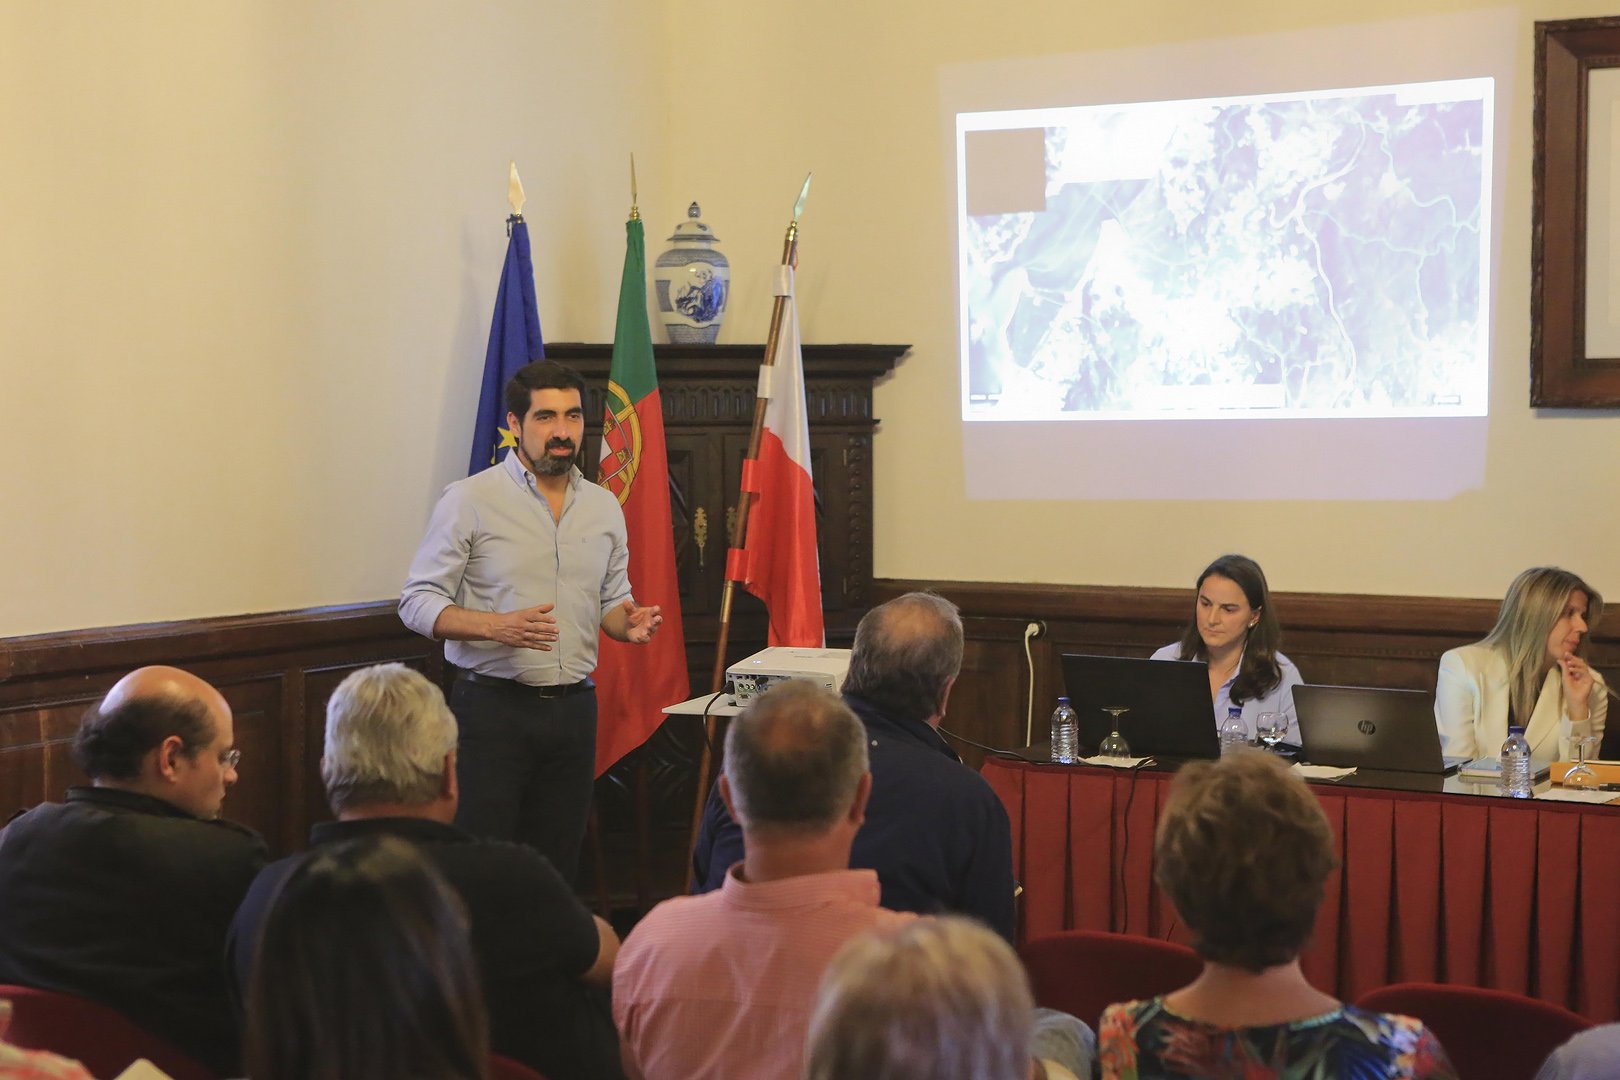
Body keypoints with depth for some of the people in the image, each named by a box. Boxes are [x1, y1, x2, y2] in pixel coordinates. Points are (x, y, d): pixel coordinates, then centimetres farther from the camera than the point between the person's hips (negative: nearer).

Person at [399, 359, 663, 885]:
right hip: (493, 707, -5)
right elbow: (417, 603, -6)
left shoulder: (603, 506, 11)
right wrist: (497, 627, -23)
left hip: (574, 707, 5)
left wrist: (629, 622, -4)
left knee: (557, 870, 9)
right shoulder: (470, 500, -5)